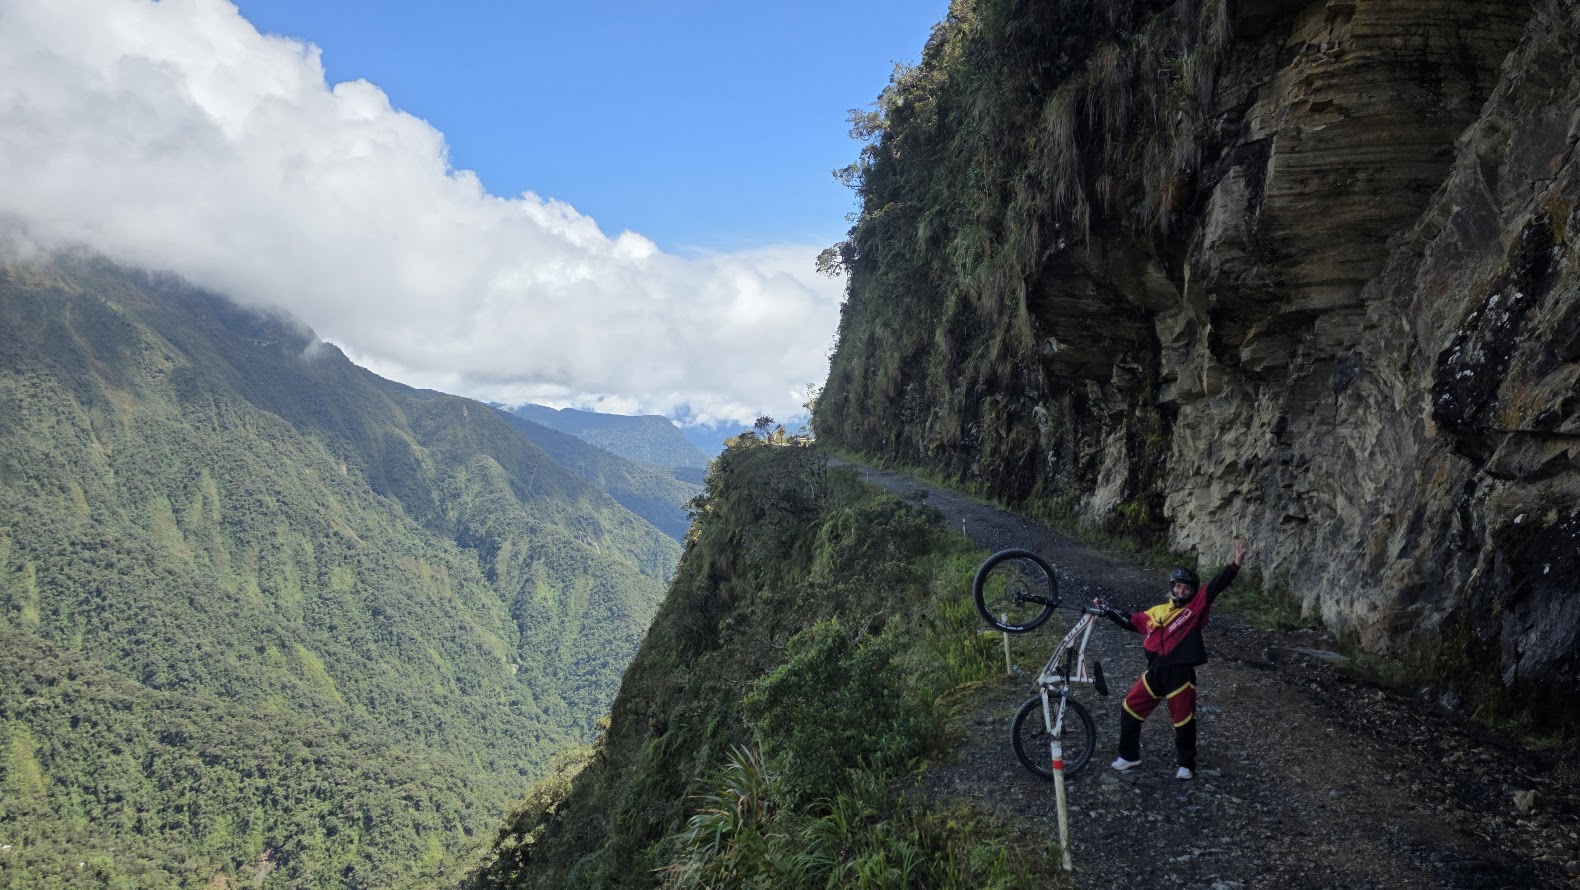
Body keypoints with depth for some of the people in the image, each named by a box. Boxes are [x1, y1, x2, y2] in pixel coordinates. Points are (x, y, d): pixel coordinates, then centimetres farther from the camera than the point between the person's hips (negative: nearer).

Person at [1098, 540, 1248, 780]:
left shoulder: (1195, 608, -1)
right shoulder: (1156, 612, 13)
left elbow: (1214, 587, -12)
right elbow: (1130, 621, 23)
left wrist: (1235, 565, -24)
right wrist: (1105, 610, 22)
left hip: (1180, 673, -5)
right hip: (1155, 671, 5)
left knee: (1184, 722, 5)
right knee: (1130, 710, 7)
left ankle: (1187, 765, 25)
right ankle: (1129, 755, 24)